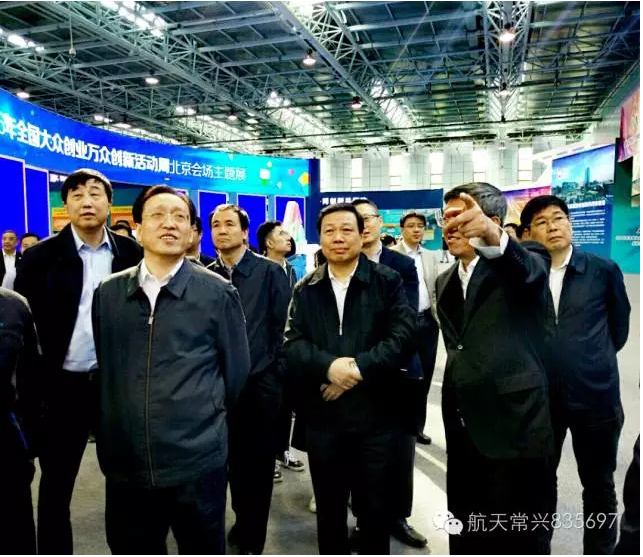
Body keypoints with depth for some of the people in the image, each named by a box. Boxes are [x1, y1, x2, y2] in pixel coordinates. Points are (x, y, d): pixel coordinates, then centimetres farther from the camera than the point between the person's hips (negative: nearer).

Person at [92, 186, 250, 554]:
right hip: (125, 460, 3)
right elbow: (104, 367, 13)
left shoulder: (218, 293, -5)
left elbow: (237, 370, 2)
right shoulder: (108, 293, 4)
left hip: (197, 459, -2)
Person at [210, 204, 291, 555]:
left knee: (258, 463, 9)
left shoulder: (269, 271, -6)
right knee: (234, 459, 16)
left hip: (260, 384, -3)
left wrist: (275, 372, -6)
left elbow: (281, 326, -6)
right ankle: (242, 520, 39)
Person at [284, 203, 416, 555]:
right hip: (322, 417, 3)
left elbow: (402, 334, -12)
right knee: (328, 509, 18)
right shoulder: (305, 290, 7)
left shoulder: (388, 282, -1)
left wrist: (359, 368, -20)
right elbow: (292, 343, -3)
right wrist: (329, 366, -20)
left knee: (375, 509, 13)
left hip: (375, 414, -2)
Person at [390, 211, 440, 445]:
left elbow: (435, 290, 14)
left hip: (428, 321, 5)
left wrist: (438, 317, 4)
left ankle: (417, 426, 24)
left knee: (423, 377, 11)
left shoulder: (430, 257, 12)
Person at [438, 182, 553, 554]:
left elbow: (531, 270, -33)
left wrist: (492, 236, -54)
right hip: (464, 430, 7)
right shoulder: (446, 281, 12)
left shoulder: (517, 265, -8)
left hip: (515, 428, -6)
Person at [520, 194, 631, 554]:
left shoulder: (604, 270, -3)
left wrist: (595, 361, 11)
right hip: (540, 399, 1)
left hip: (596, 398, -1)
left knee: (599, 487, 14)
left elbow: (619, 327, 9)